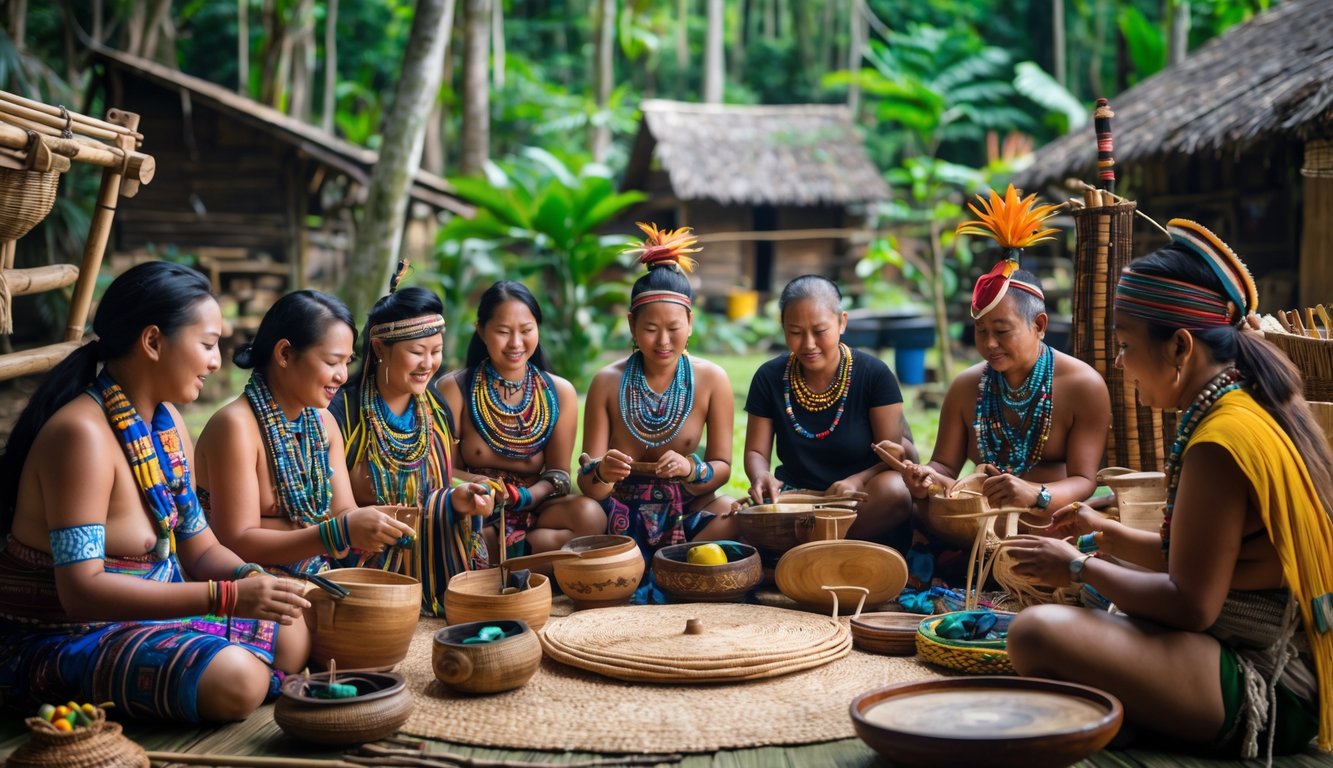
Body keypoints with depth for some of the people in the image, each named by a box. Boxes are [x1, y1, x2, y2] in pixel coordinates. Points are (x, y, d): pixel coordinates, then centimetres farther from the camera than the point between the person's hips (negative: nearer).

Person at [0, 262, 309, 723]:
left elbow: (200, 548, 9)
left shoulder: (167, 424, 5)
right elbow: (81, 590, -31)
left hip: (142, 612, 9)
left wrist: (252, 581, -14)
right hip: (61, 638, -9)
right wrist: (226, 596, -34)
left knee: (292, 637, 6)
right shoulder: (82, 433, -25)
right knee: (233, 679, -28)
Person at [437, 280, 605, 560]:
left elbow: (558, 472, 4)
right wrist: (475, 483, -24)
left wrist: (525, 495, -20)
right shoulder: (454, 389, 0)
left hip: (530, 512, 3)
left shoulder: (559, 393, 5)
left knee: (590, 514, -30)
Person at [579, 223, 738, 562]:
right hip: (622, 512, 0)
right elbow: (588, 487, -8)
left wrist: (690, 469, -25)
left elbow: (722, 467, -2)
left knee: (741, 518, -28)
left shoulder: (712, 380, -6)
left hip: (685, 509, 1)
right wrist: (601, 473, -33)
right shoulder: (608, 383, -8)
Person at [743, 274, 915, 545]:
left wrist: (858, 481, -29)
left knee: (895, 490, -36)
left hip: (859, 504, 0)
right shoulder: (770, 378, 1)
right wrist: (761, 477, -18)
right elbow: (756, 451, 7)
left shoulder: (874, 375, -7)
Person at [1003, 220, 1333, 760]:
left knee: (1038, 634, -27)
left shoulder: (1222, 441, -21)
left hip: (1267, 694, -11)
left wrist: (1080, 568, -10)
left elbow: (1190, 603, -22)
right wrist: (1107, 536, 13)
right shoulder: (1261, 409, 9)